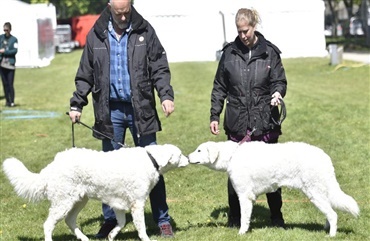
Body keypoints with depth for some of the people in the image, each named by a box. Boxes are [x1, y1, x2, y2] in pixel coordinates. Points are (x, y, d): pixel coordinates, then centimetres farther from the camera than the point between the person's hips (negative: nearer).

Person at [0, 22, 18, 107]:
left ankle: (12, 102, -2)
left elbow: (15, 51, -9)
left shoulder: (14, 39, 1)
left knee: (10, 84, -6)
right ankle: (7, 101, 13)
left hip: (10, 64, -3)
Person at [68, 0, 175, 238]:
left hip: (140, 109, -1)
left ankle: (163, 220, 11)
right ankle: (110, 220, 19)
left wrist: (166, 95, -15)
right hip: (110, 111, 2)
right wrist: (77, 104, 2)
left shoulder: (145, 31, 0)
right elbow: (85, 75, 10)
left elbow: (159, 69, 0)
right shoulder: (96, 35, 4)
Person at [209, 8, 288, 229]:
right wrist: (215, 116, 6)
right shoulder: (229, 53, 5)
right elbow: (219, 88, 10)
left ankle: (276, 216, 17)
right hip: (237, 123, 1)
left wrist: (277, 92, -19)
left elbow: (279, 81, 4)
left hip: (265, 122, -1)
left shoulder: (269, 52, 1)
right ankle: (235, 217, 17)